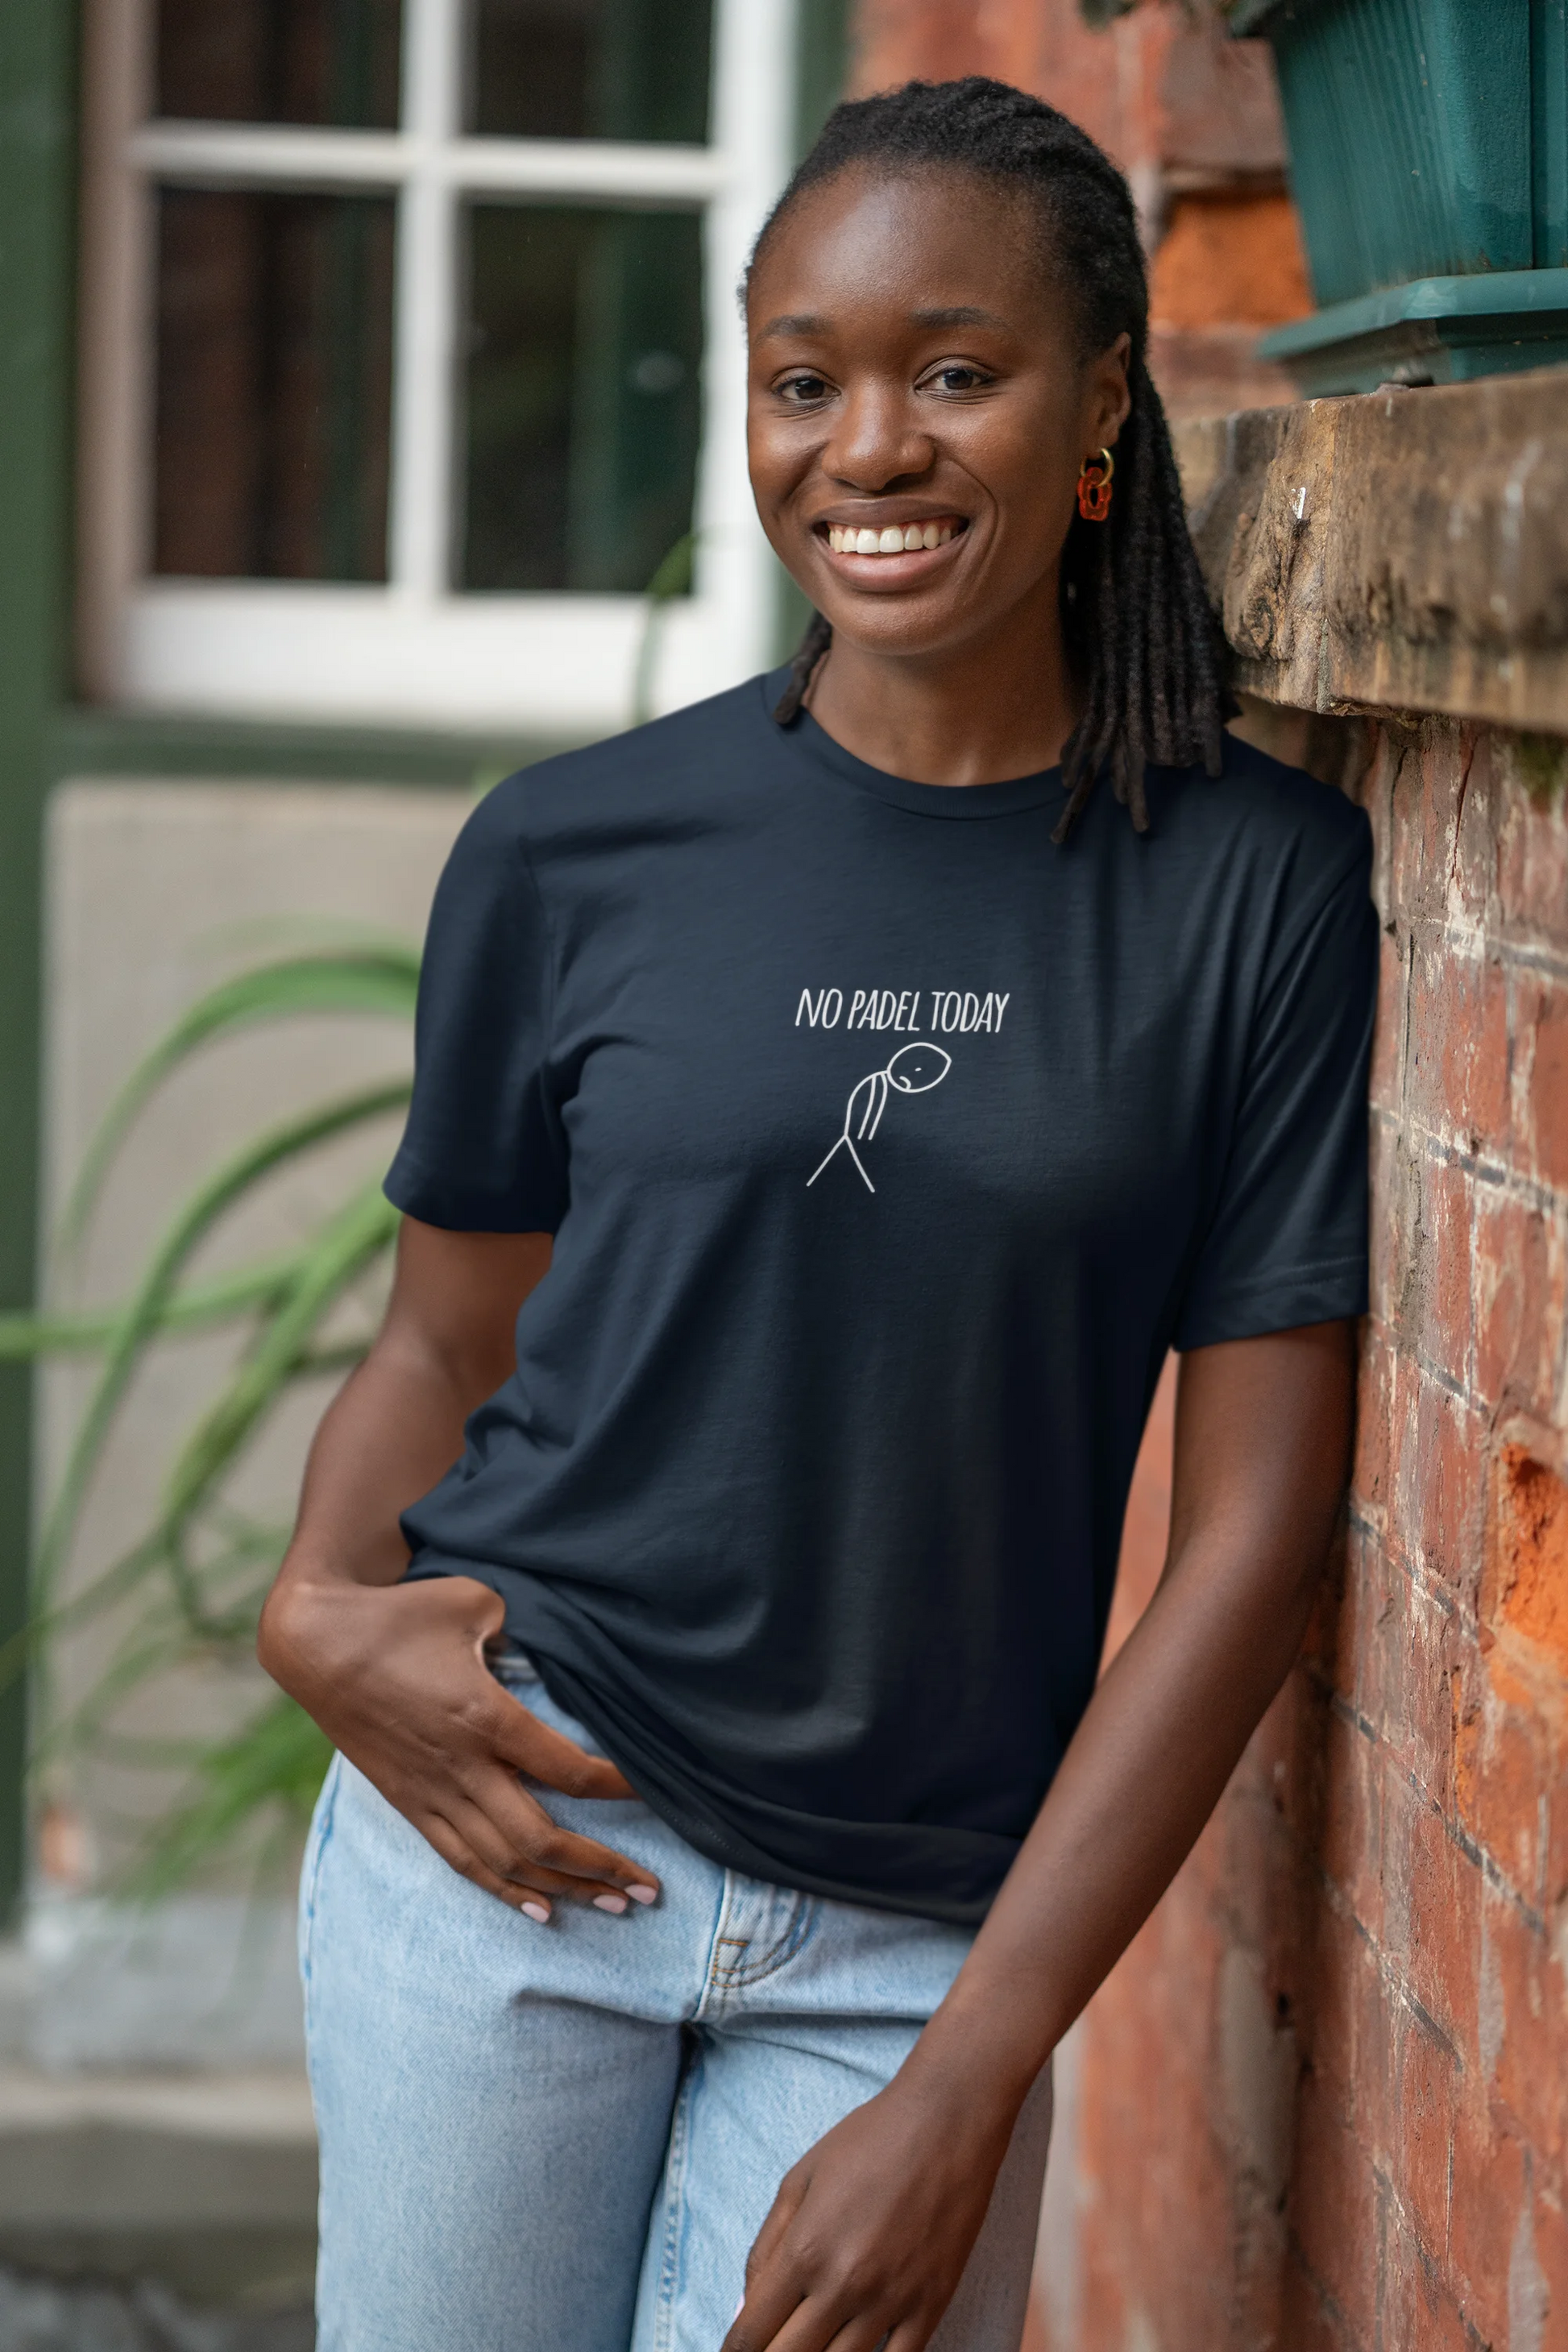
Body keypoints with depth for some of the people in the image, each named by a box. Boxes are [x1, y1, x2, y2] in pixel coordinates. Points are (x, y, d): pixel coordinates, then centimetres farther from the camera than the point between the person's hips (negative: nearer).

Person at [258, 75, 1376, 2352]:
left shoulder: (1258, 884, -4)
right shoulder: (575, 852, -1)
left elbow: (1252, 1528, -5)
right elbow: (450, 1337, 10)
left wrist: (965, 2090, -9)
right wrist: (319, 1608, -13)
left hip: (924, 1939, 0)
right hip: (517, 1828, 1)